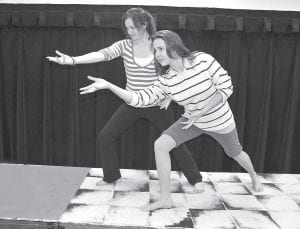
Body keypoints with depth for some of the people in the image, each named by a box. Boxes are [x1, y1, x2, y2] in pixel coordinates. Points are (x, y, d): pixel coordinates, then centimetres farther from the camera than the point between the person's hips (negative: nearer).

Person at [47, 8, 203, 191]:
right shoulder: (124, 45, -4)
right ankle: (112, 176, 23)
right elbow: (102, 54, -20)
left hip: (156, 105, -2)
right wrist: (72, 60, -35)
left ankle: (195, 178, 22)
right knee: (106, 136, 0)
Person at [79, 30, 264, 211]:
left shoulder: (203, 60, -27)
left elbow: (226, 87, -23)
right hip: (193, 120, 3)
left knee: (235, 153, 21)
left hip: (220, 121, -3)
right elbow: (140, 99, -24)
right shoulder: (166, 81, -17)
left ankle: (254, 176, 59)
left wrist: (200, 113, -29)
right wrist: (108, 85, -33)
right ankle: (166, 198, -2)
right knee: (160, 145, -15)